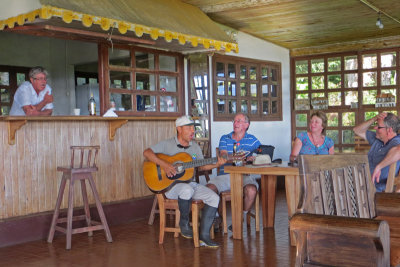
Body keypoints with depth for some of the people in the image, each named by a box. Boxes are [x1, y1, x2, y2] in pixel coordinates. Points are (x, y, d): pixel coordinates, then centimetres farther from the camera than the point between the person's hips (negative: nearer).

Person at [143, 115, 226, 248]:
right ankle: (184, 222, -12)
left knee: (214, 198, -16)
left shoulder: (195, 147, 12)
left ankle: (204, 235, -14)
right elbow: (146, 152, -12)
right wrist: (163, 164, -25)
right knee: (187, 190, -39)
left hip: (190, 183, 6)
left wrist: (216, 164, -4)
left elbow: (202, 166, 15)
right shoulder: (167, 144, -4)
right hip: (171, 185, -5)